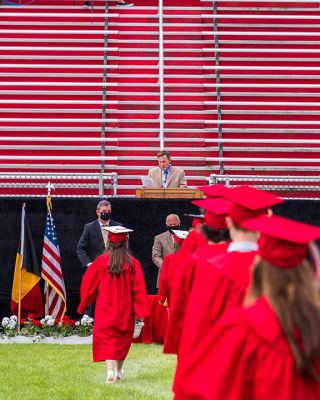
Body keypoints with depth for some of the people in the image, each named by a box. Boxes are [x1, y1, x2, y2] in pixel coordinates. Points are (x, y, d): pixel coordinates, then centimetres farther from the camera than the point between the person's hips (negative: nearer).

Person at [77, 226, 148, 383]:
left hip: (106, 309, -2)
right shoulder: (132, 263, -8)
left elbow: (88, 283, -1)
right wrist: (140, 311, -5)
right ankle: (119, 372, 29)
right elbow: (138, 288, -9)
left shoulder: (100, 261, -9)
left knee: (107, 340, -1)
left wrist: (84, 304, 14)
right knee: (122, 340, 19)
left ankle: (110, 371, -19)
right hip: (125, 310, 2)